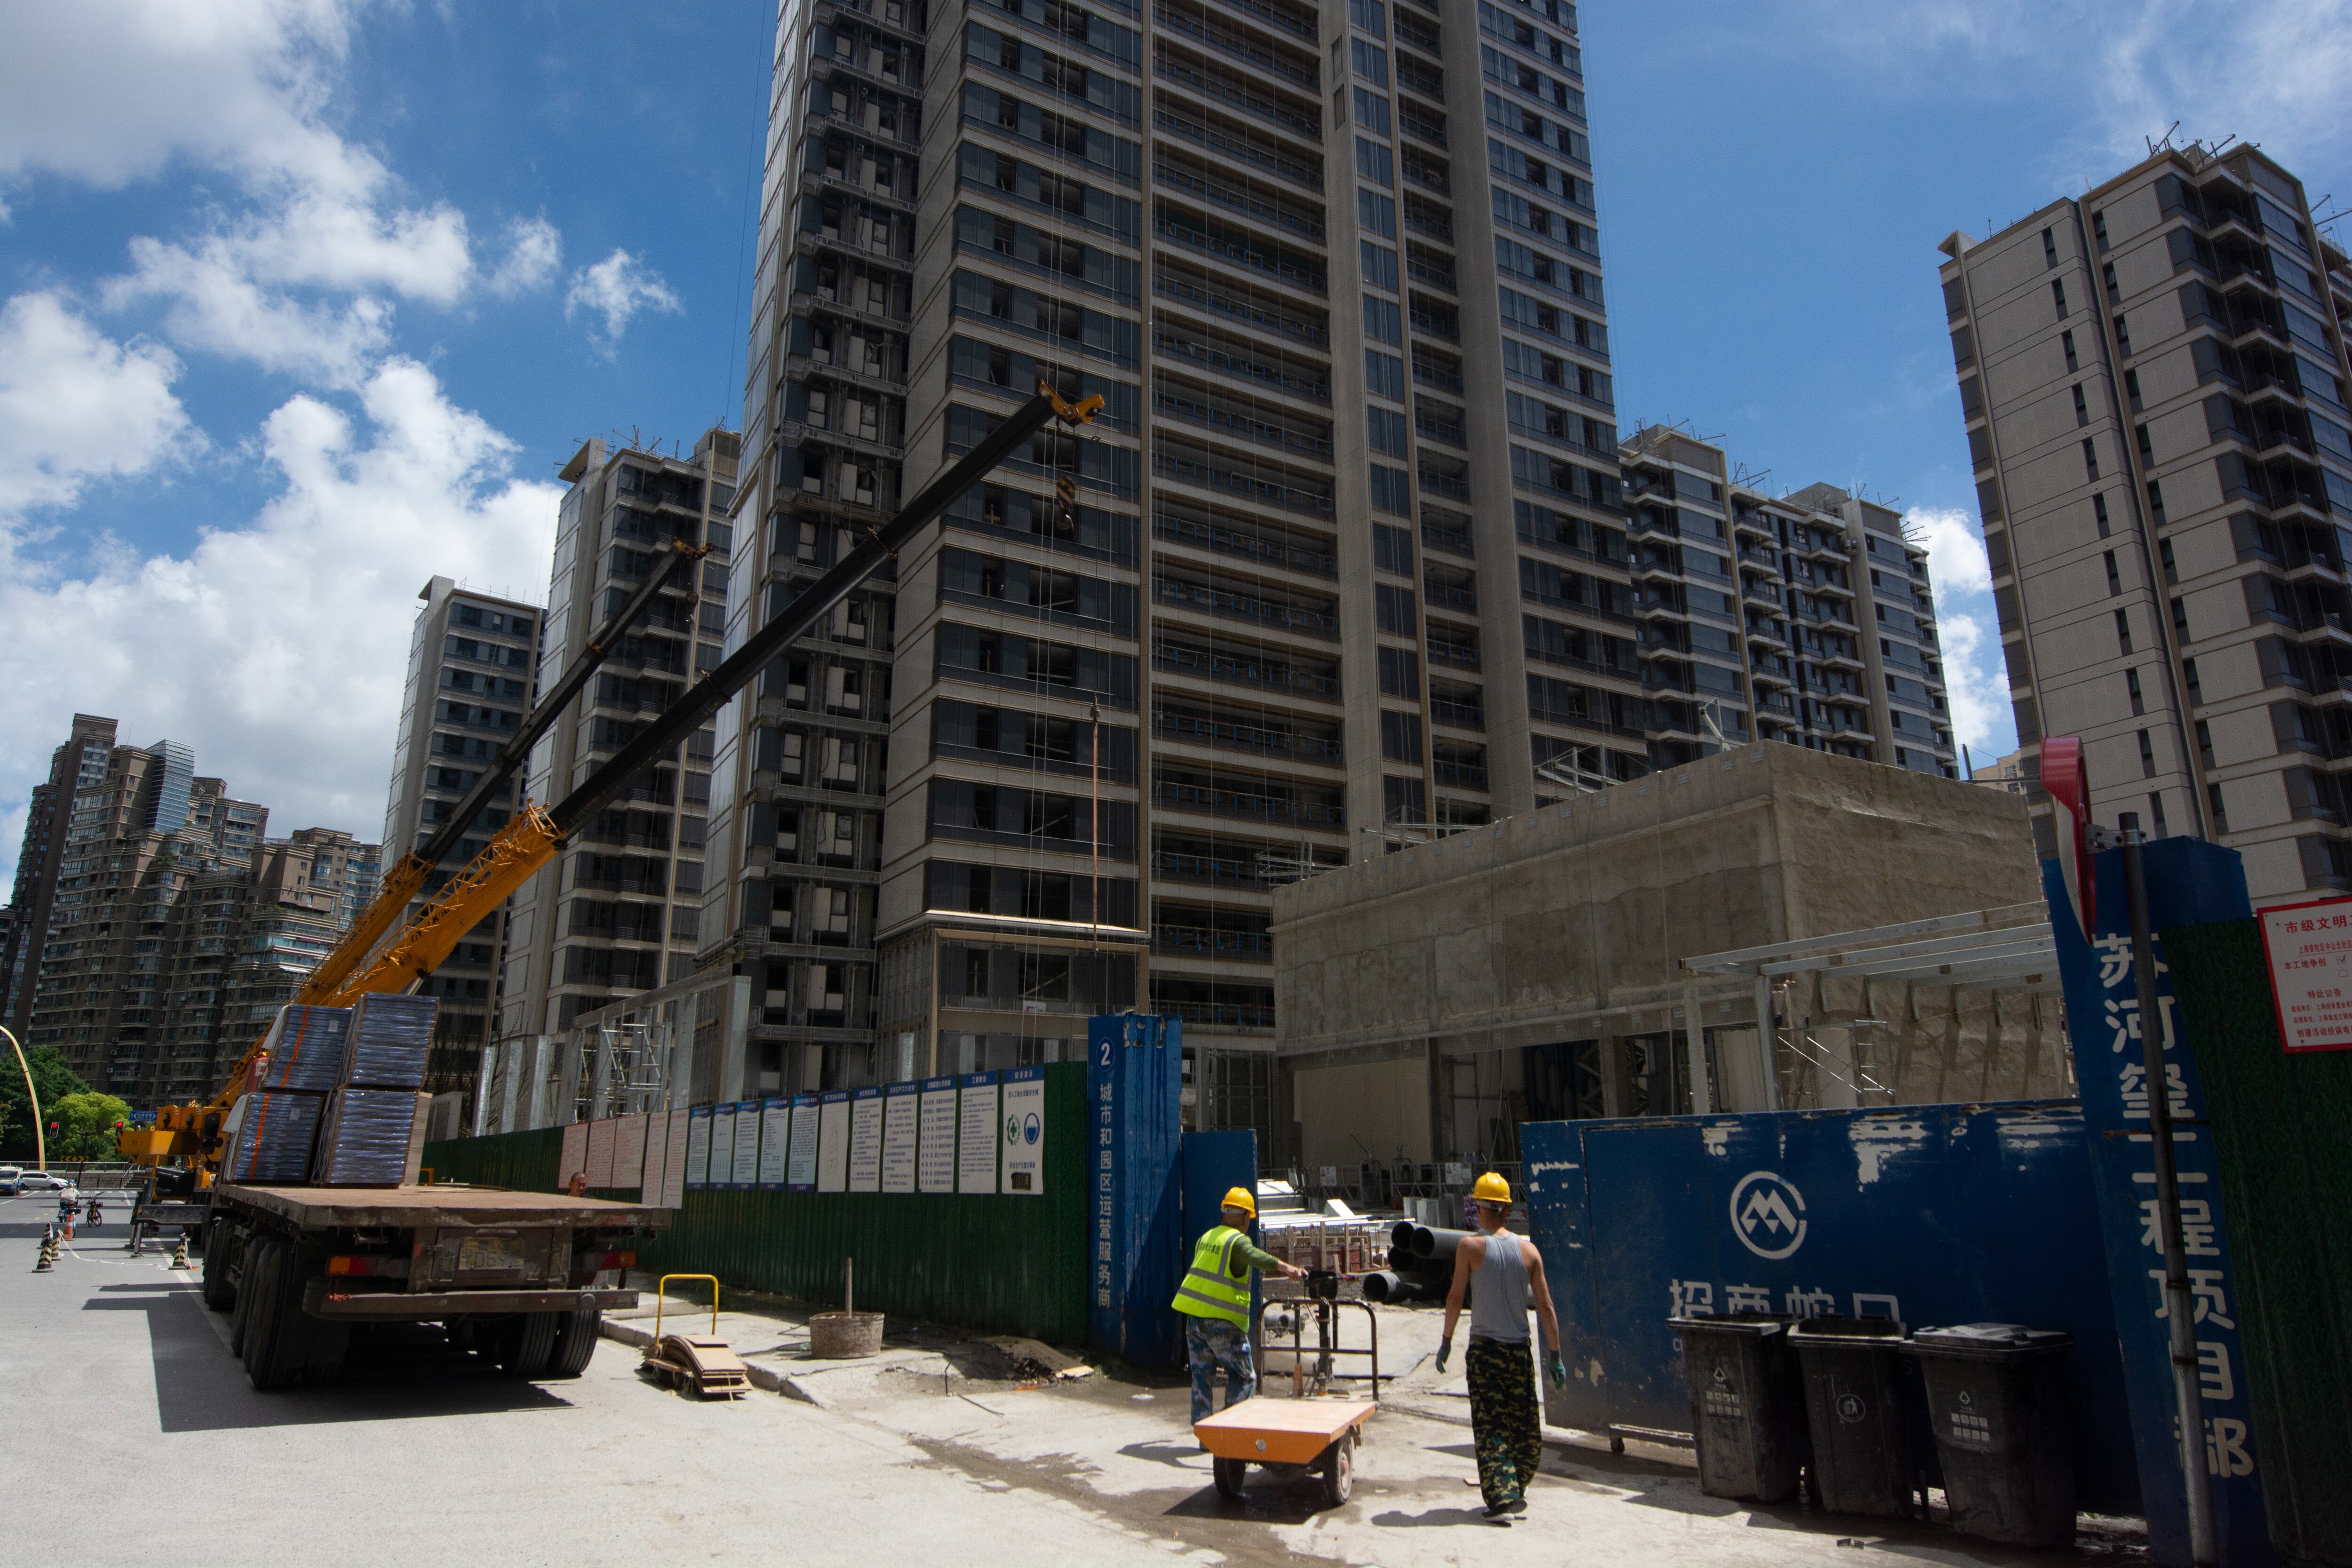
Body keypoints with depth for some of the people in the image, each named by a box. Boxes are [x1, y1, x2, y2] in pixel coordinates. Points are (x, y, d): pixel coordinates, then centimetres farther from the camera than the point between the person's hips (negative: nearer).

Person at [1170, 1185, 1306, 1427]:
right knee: (1244, 1377, 5)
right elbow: (1256, 1257, -34)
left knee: (1201, 1378, 13)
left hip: (1194, 1316, 7)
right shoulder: (1239, 1241, -11)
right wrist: (1284, 1267, -49)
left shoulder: (1206, 1237, 15)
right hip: (1222, 1321, -7)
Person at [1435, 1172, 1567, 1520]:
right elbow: (1545, 1306, 1)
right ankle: (1515, 1491, 26)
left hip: (1485, 1348, -3)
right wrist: (1555, 1355, 7)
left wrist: (1447, 1341, 3)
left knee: (1490, 1426, 0)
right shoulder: (1528, 1249, 1)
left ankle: (1502, 1497, -8)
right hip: (1520, 1349, 3)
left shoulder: (1470, 1246, -7)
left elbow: (1455, 1298, -7)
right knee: (1526, 1426, 16)